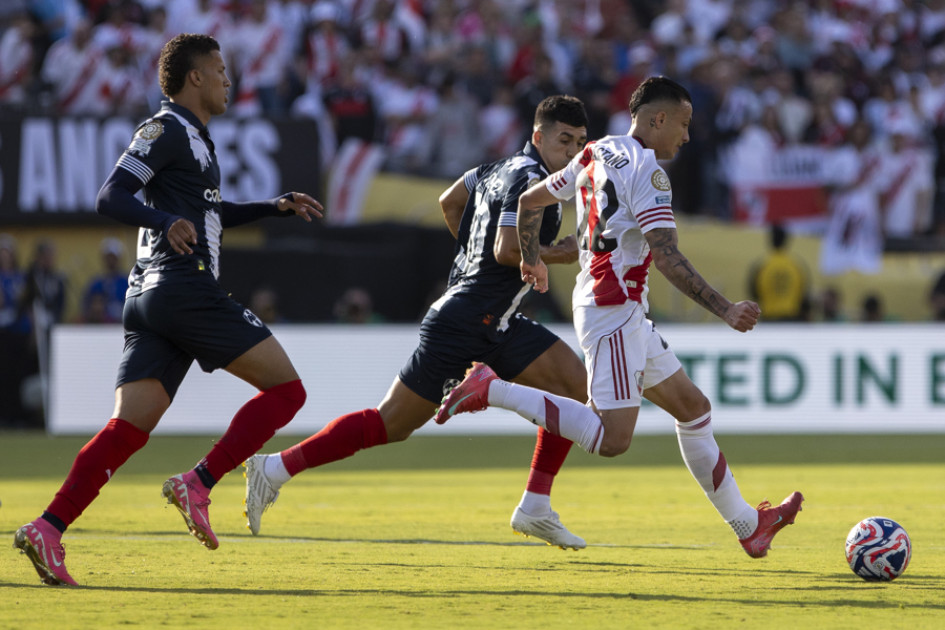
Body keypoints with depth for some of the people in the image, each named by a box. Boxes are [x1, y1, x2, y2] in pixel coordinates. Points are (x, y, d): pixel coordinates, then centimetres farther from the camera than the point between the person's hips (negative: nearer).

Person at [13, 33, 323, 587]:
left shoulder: (193, 137, 25)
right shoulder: (166, 129, -5)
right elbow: (111, 198, -15)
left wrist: (275, 207, 33)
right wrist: (167, 221, -32)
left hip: (152, 295, 9)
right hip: (186, 288, -9)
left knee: (129, 427, -2)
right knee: (285, 389, -5)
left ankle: (49, 528, -15)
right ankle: (198, 484, -13)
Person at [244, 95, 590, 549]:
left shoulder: (504, 168, 14)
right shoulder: (530, 180, -15)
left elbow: (449, 202, 26)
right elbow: (507, 249, -25)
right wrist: (558, 255, -11)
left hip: (496, 324, 10)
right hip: (464, 322, -10)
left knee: (574, 385, 1)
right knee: (391, 423, -7)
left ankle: (534, 508, 2)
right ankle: (276, 468, 0)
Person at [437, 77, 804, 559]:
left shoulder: (595, 155, 13)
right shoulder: (646, 170, -14)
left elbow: (530, 199, 23)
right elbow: (666, 256, -22)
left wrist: (531, 259, 39)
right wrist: (724, 310, -23)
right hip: (613, 308, -11)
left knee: (692, 407, 14)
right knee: (611, 440, -16)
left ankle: (747, 524, 19)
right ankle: (492, 390, -13)